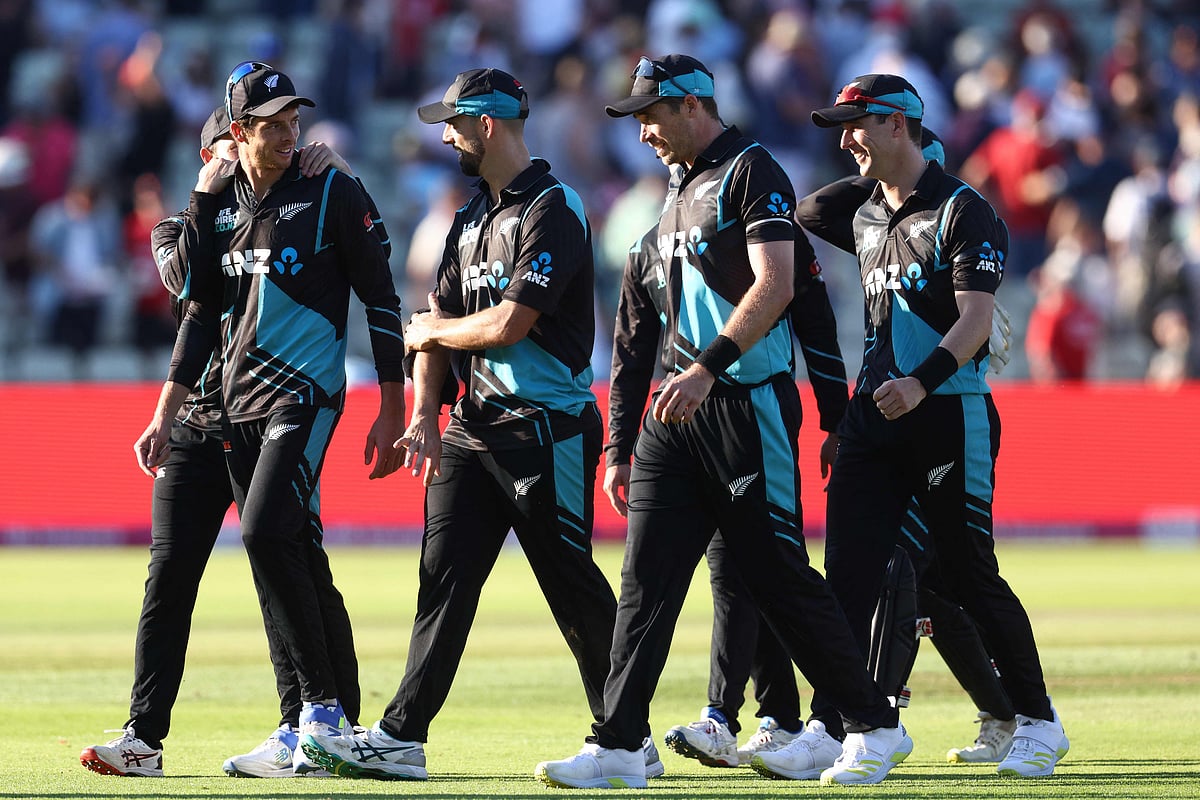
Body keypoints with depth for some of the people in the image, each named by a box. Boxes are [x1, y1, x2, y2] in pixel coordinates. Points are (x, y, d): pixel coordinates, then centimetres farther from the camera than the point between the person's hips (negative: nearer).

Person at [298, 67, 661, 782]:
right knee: (445, 579, 2)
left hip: (545, 428, -8)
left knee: (575, 588, -3)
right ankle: (402, 738, -1)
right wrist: (424, 415, 0)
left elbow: (507, 325, -20)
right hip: (472, 428, 8)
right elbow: (440, 322, 14)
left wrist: (432, 330, -2)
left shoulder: (553, 210, -12)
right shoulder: (473, 218, 16)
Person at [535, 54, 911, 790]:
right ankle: (618, 747, -2)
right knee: (647, 575, 0)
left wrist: (708, 367, -29)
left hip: (748, 399, -8)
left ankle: (877, 727, 7)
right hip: (683, 405, 8)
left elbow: (775, 286, -20)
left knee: (778, 572, -5)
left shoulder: (752, 171, -8)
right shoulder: (683, 191, 19)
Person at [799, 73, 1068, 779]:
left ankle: (1038, 723, 8)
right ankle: (830, 726, -2)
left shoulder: (963, 211, -7)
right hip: (873, 415, 7)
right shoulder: (865, 217, 16)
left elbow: (976, 318, -17)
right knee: (848, 575, -2)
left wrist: (922, 382, -33)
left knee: (970, 575, -4)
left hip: (950, 413, -7)